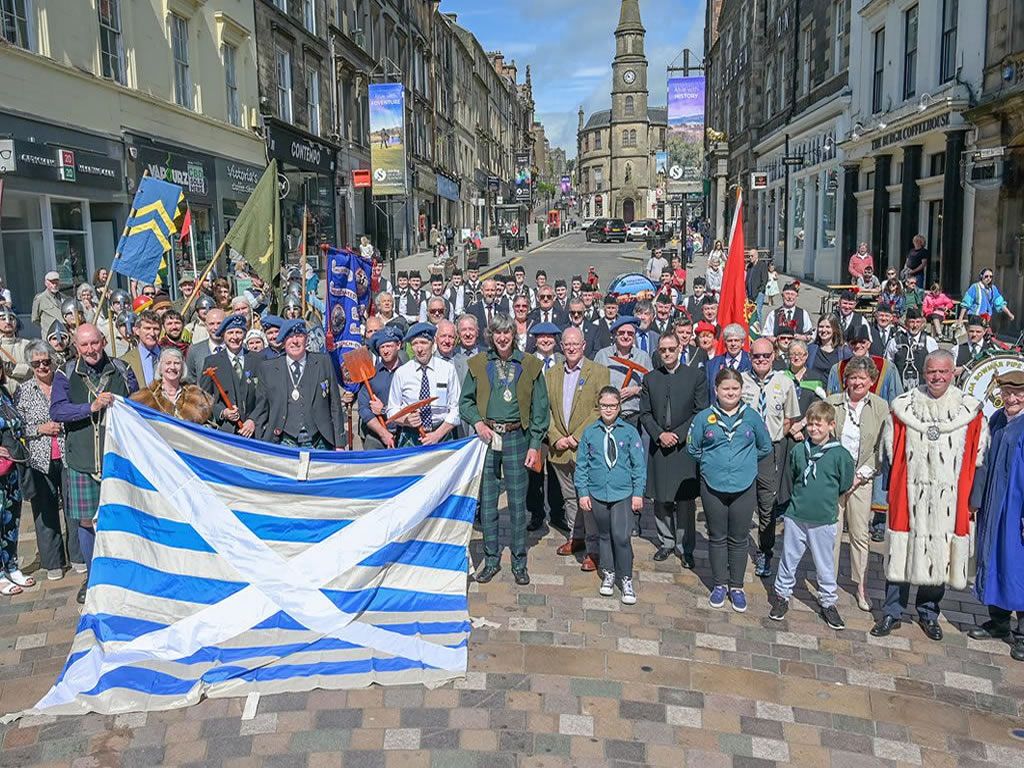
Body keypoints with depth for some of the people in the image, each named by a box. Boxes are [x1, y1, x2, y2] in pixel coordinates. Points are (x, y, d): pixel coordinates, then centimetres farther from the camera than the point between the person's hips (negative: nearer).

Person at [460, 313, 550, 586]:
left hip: (516, 438, -1)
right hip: (486, 437, 2)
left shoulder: (529, 366, 3)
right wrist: (477, 422, -8)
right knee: (487, 500, 6)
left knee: (518, 502, 3)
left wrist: (535, 445, -3)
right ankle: (491, 559, 19)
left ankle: (519, 562, 15)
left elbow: (539, 409, 3)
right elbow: (465, 401, 11)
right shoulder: (478, 364, 7)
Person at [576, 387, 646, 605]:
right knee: (604, 535, 14)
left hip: (623, 494, -2)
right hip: (597, 494, 2)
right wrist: (583, 492, 1)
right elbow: (581, 465, 6)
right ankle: (608, 573, 30)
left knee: (621, 536, -9)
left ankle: (626, 579, 6)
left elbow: (639, 465, 2)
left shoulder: (629, 432, -1)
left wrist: (638, 493, -2)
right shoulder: (589, 433, 2)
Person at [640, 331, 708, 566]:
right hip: (659, 447, 3)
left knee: (685, 500, 0)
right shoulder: (650, 378, 9)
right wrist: (660, 434, -8)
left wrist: (678, 435, -10)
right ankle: (666, 542, 23)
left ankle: (685, 547, 12)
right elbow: (645, 414, 7)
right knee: (661, 499, 8)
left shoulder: (696, 375, 1)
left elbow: (701, 412, -2)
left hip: (685, 447, -2)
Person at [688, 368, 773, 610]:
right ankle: (720, 584, 26)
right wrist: (711, 462, 5)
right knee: (717, 538, 12)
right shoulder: (704, 417, -3)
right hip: (713, 487, 0)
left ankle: (737, 586, 24)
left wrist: (745, 461, 8)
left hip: (744, 488, 0)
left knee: (738, 539, 10)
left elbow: (765, 447, 11)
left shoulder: (751, 417, -2)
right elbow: (692, 447, 7)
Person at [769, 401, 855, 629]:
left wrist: (830, 495, 4)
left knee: (825, 566, 11)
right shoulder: (799, 452, 1)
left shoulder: (840, 455, -7)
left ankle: (828, 603, 28)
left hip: (824, 521, -2)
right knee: (788, 560, 12)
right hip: (796, 517, 2)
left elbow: (845, 488, 3)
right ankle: (782, 597, 28)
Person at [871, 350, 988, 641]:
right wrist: (890, 490, 4)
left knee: (939, 555, 9)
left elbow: (977, 456, 4)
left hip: (949, 497, 0)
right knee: (902, 552, 4)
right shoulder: (904, 405, 0)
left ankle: (929, 613, 26)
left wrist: (973, 498, 2)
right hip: (909, 494, 0)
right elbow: (891, 451, 6)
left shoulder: (971, 410, -1)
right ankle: (892, 613, 16)